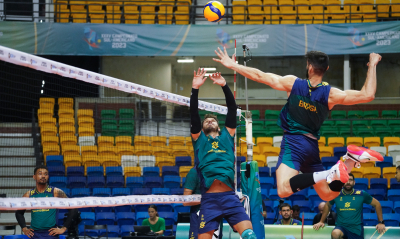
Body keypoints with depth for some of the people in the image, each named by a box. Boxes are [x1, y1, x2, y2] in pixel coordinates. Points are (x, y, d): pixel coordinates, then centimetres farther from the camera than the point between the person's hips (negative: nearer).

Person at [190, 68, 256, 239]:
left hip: (230, 197, 1)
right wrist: (195, 89, -1)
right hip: (209, 199, -1)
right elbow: (194, 114, 8)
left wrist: (224, 86, 6)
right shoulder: (199, 138, 19)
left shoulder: (226, 136, 23)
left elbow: (232, 109, 15)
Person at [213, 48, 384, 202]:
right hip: (312, 146, 5)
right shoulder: (330, 94, -4)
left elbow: (260, 76, -4)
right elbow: (368, 94, -4)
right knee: (327, 194, 17)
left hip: (293, 142, -5)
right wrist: (372, 65, 7)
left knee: (284, 189, -24)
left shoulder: (293, 83, -7)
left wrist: (232, 65, 7)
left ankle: (329, 174, -38)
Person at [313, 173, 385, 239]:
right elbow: (328, 206, 23)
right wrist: (321, 221, 19)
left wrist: (381, 222, 6)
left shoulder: (361, 194, -2)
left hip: (357, 229, 0)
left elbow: (376, 204, 10)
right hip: (341, 227, 0)